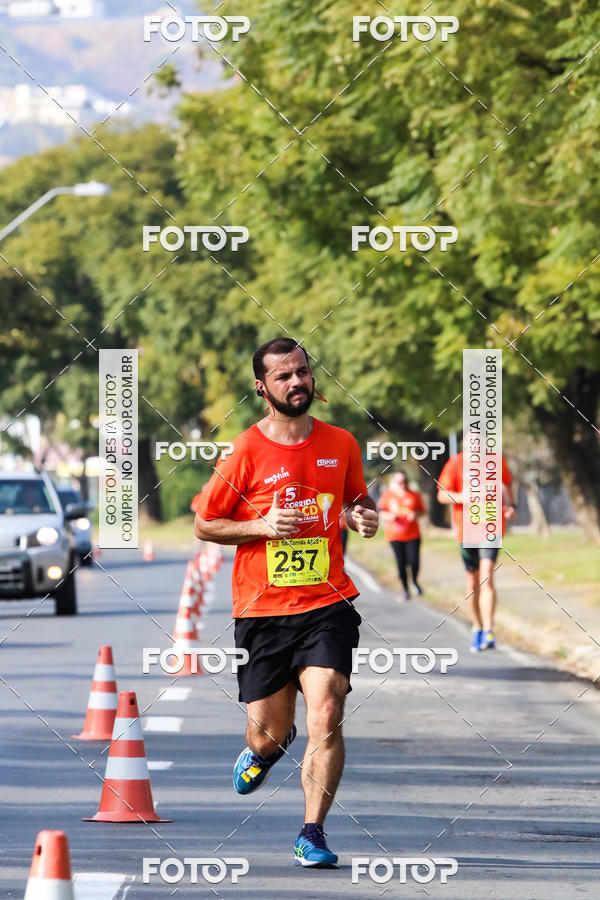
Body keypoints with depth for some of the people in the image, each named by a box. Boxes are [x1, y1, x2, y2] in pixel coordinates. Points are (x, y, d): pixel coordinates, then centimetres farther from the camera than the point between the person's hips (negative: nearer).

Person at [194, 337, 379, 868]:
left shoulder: (341, 445, 5)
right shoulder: (245, 453, -4)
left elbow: (357, 498, 23)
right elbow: (204, 525, 3)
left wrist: (363, 516, 0)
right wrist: (262, 526, -13)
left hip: (327, 605, 1)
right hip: (262, 610, -1)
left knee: (326, 718, -17)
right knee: (270, 733, 6)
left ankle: (312, 834, -7)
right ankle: (266, 747, 45)